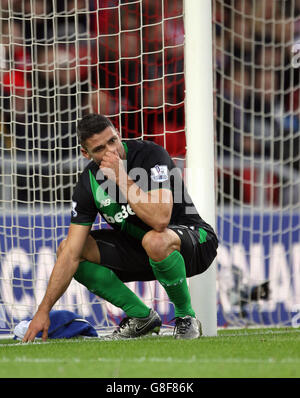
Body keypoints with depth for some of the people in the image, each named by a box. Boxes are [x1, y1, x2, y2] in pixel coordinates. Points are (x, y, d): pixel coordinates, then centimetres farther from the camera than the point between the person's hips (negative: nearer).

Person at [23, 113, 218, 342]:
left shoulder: (151, 155, -23)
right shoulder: (89, 182, -9)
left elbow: (160, 219, -38)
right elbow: (71, 254, -11)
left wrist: (122, 178, -32)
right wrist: (44, 310, -17)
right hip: (137, 248, 6)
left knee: (155, 241, -41)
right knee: (65, 249, -8)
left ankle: (186, 315, -13)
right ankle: (141, 316, 0)